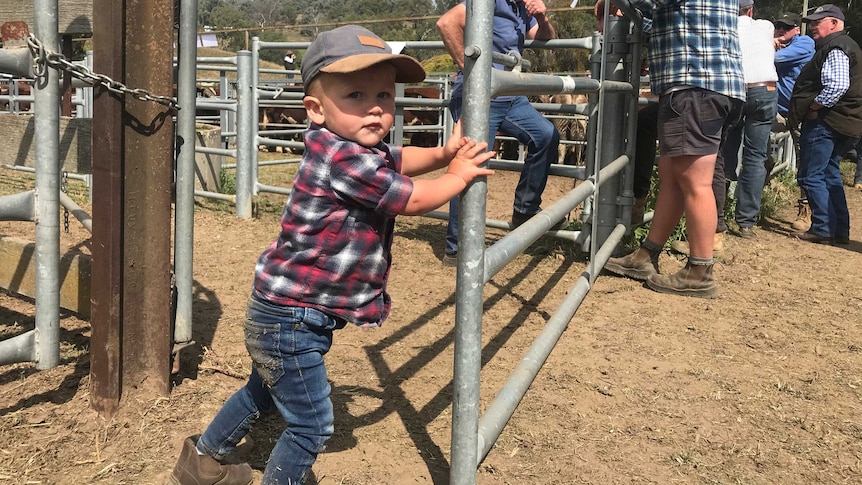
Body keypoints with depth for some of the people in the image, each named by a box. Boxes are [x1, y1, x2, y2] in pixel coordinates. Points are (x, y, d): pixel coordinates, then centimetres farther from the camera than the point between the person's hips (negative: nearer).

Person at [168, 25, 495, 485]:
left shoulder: (341, 147, 3)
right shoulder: (346, 159, -26)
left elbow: (398, 160, 20)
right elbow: (414, 200, -18)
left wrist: (442, 153, 4)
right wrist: (458, 174, -3)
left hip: (278, 310, 11)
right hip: (292, 321, -11)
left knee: (262, 392, 30)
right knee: (311, 424, 2)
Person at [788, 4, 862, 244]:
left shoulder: (835, 48, -14)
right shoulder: (840, 46, 21)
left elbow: (837, 86, -27)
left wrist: (813, 108, -17)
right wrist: (815, 110, 15)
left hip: (825, 122, -11)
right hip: (839, 123, 11)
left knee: (811, 176, -7)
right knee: (829, 175, 15)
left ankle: (822, 229, -5)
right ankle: (840, 229, 19)